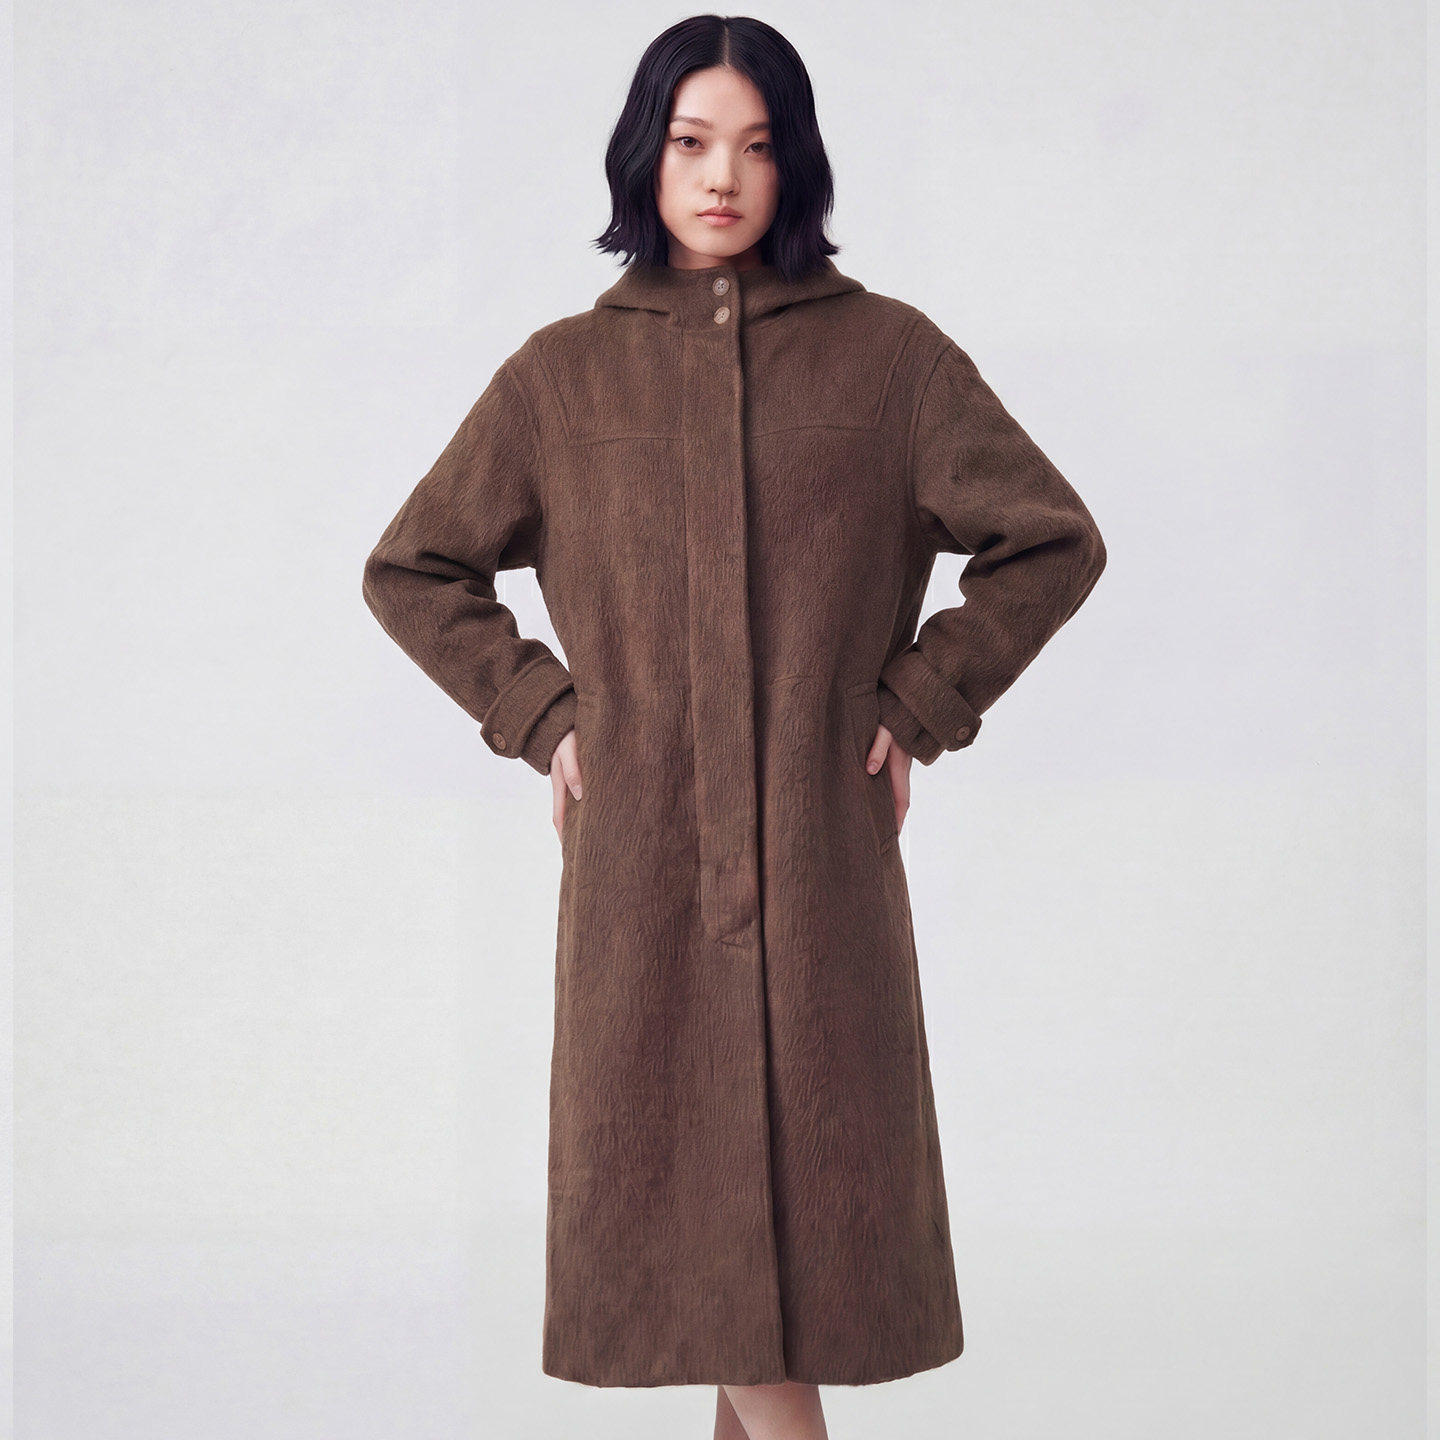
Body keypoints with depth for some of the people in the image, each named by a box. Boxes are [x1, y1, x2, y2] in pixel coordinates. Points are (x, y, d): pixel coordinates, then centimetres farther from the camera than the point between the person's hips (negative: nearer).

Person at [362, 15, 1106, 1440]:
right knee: (674, 1185, 2)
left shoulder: (888, 354, 2)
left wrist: (918, 706, 1)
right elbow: (409, 572, 14)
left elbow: (1051, 541, 7)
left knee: (811, 1166, 2)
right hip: (638, 853, 1)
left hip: (823, 843, 0)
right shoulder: (562, 374, 5)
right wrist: (541, 716, 4)